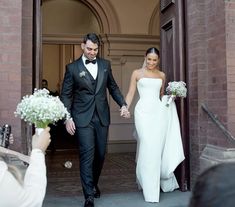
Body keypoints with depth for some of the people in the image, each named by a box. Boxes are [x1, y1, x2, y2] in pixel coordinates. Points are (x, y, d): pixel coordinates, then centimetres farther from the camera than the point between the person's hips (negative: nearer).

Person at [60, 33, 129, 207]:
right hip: (83, 118, -3)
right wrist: (67, 118, -8)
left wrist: (123, 104, 1)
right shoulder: (73, 67, -1)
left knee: (100, 154, 11)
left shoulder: (105, 64, 9)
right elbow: (66, 95, 0)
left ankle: (94, 184, 36)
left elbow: (113, 87, 15)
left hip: (102, 117, 4)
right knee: (87, 155, -6)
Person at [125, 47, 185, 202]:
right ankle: (150, 190, 4)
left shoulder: (162, 75, 16)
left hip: (159, 112, 3)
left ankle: (164, 182, 22)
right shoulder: (137, 73, 7)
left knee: (158, 148, 2)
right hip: (143, 112, -2)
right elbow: (131, 93, 4)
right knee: (147, 148, -7)